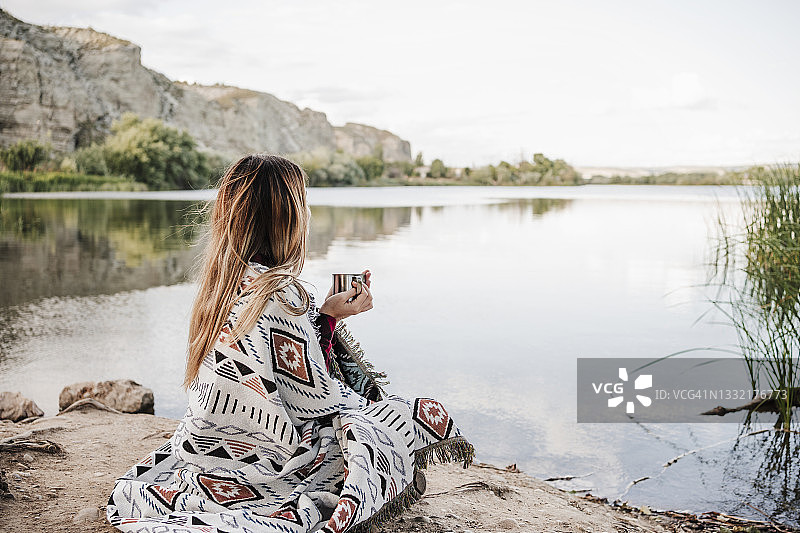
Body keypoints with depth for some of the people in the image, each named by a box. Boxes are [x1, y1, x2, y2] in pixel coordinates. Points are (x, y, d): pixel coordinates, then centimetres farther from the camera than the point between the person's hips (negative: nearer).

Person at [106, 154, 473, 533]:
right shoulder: (280, 292, -24)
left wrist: (322, 314, 9)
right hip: (259, 466, -9)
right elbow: (312, 398, -19)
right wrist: (327, 318, -10)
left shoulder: (223, 283, 3)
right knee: (426, 415, -2)